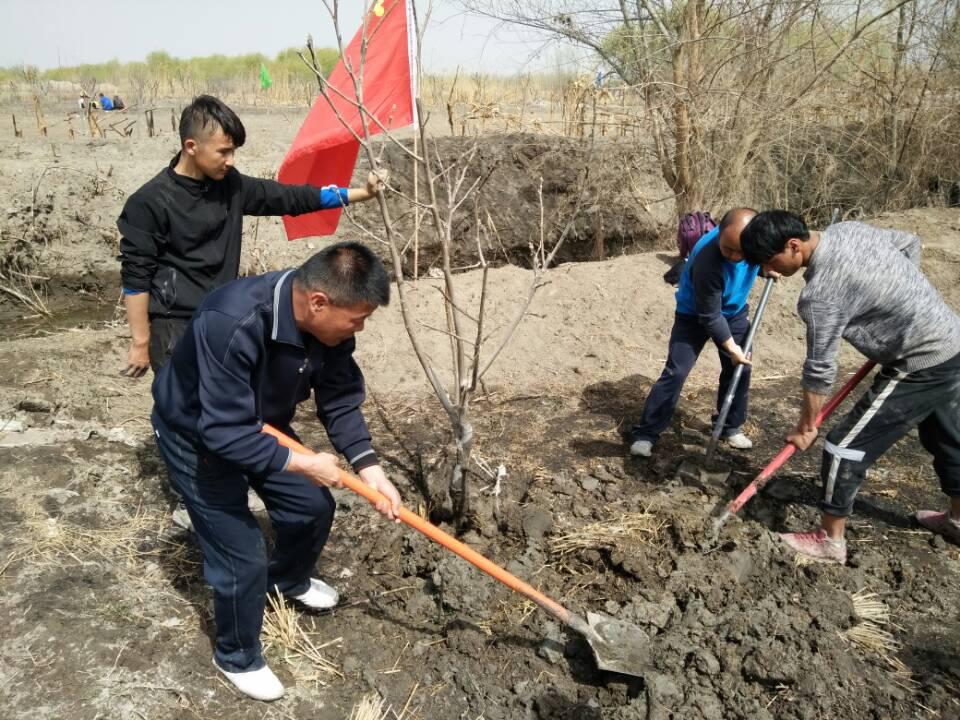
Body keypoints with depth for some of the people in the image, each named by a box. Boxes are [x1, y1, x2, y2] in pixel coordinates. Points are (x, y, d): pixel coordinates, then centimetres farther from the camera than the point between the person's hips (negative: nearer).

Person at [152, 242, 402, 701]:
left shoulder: (328, 324, -19)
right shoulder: (232, 325, -42)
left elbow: (340, 402, -10)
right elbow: (225, 432, -39)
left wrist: (368, 468, -20)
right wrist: (302, 464, -32)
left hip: (262, 424, 7)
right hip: (197, 435, -7)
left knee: (313, 507, 15)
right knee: (242, 555, -4)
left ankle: (288, 581, 48)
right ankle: (237, 658, 24)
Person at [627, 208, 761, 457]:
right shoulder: (707, 261, -40)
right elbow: (710, 316, -28)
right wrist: (731, 347, -21)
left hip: (735, 311, 6)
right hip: (695, 314, -6)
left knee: (740, 368, 8)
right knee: (675, 372, -12)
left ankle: (731, 426, 27)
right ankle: (645, 433, -5)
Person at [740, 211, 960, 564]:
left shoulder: (820, 295, -26)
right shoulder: (849, 229, -1)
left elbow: (820, 369, -18)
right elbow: (910, 243, 15)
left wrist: (806, 425, -6)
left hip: (920, 365, -10)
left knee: (844, 446, -3)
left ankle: (830, 540, 10)